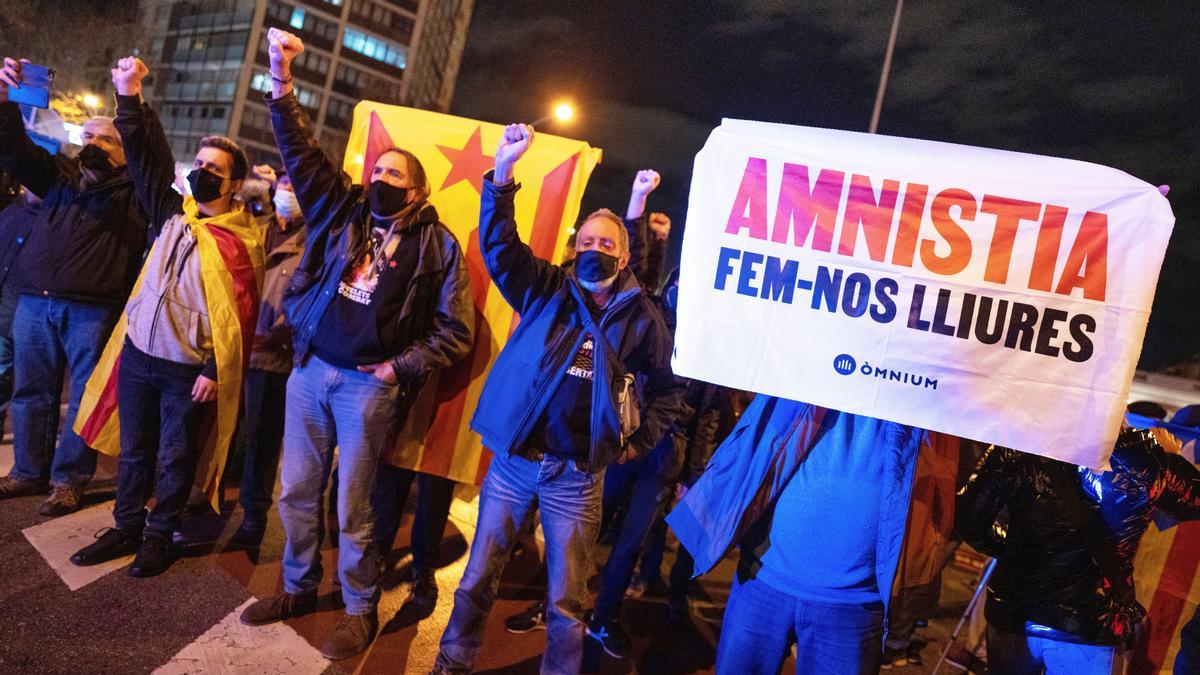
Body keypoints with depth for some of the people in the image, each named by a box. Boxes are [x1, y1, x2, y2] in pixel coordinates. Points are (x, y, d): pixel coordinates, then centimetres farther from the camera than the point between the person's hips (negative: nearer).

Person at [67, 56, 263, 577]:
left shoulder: (242, 240, -9)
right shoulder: (174, 214, 7)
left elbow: (237, 313, -12)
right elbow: (146, 160, 4)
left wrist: (214, 371, -14)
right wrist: (130, 99, -5)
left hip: (190, 369, -5)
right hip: (138, 354, 5)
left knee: (176, 457, 9)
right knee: (134, 450, 17)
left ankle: (159, 536, 26)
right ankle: (127, 528, 32)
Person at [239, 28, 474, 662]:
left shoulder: (436, 245, -3)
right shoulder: (342, 210, 8)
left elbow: (455, 327, -5)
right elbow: (302, 153, 0)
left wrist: (401, 368, -11)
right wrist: (281, 83, -12)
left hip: (370, 383, -4)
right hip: (309, 370, 5)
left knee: (352, 507, 5)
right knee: (298, 491, 14)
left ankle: (360, 610, 24)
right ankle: (298, 588, 35)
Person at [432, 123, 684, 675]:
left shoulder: (641, 318, 1)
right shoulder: (546, 291, 1)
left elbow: (667, 389, 11)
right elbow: (499, 246, -11)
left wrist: (638, 442, 3)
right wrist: (503, 172, -21)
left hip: (578, 474, -1)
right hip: (513, 460, 1)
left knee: (565, 601, 10)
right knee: (477, 581, 13)